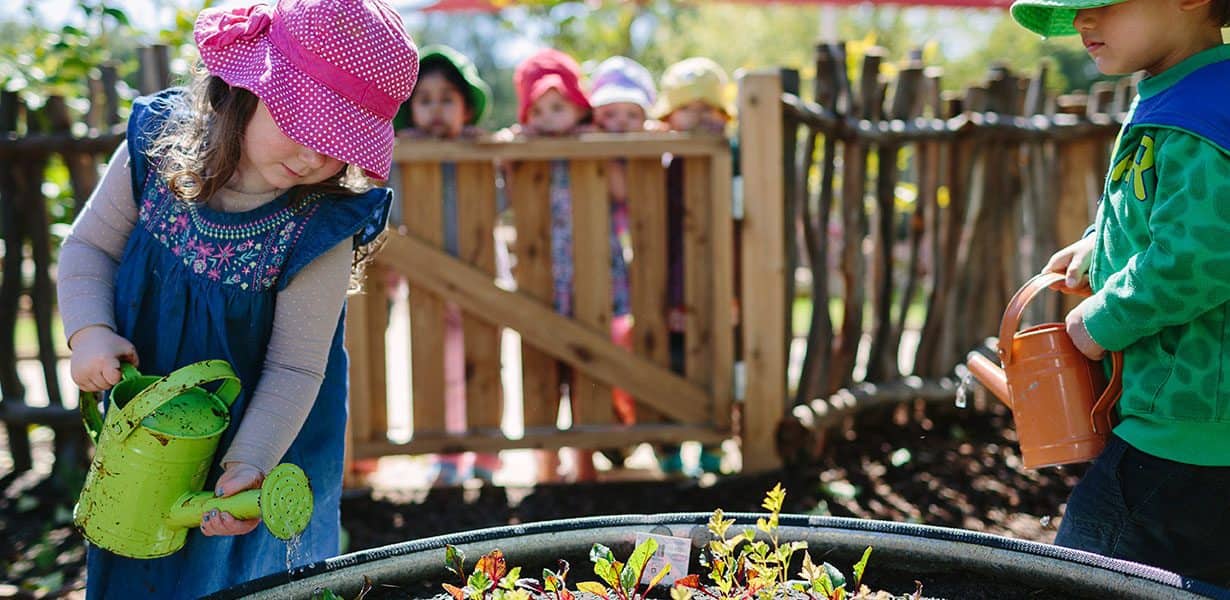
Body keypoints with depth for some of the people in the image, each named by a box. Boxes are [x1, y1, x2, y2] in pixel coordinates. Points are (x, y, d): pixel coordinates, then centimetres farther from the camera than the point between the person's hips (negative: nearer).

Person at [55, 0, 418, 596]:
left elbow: (294, 368, -20)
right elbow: (90, 245, -3)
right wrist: (89, 331, -19)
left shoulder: (323, 226, -26)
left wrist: (248, 464, -28)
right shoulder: (156, 145, -18)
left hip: (267, 435, -3)